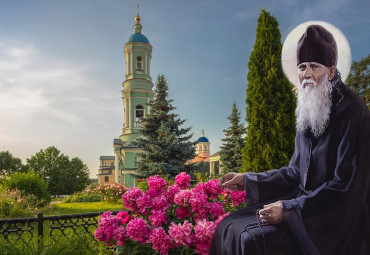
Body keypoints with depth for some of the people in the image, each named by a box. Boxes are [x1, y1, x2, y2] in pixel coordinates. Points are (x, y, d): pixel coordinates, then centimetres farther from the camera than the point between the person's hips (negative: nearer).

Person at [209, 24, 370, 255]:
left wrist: (290, 208, -23)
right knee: (231, 227, -2)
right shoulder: (308, 111, 7)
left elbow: (345, 184, -19)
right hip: (307, 203, 7)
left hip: (338, 220, -7)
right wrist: (247, 180, 7)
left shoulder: (352, 111, -16)